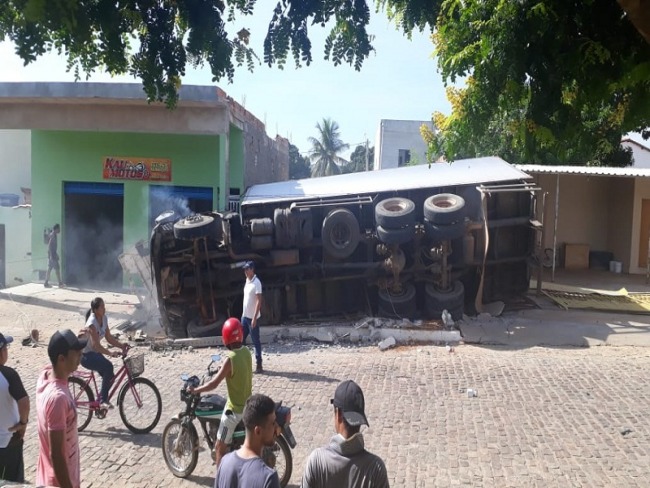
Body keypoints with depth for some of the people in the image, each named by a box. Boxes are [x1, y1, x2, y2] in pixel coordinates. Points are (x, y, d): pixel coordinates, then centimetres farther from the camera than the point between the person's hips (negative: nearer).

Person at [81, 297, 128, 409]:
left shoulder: (104, 319, -1)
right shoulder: (92, 323, -26)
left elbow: (109, 338, 4)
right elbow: (96, 345, -32)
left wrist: (122, 345, -10)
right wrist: (111, 353, -43)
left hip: (95, 352, 8)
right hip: (85, 355, -8)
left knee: (109, 376, -1)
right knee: (108, 367, -29)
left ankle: (100, 401, 18)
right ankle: (103, 400, -21)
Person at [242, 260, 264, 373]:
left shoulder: (256, 282, -16)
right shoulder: (247, 281, 10)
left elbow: (259, 301, -20)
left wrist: (254, 318, -23)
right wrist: (244, 313, 17)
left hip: (252, 317, -9)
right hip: (245, 316, 9)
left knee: (256, 341, -1)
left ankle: (259, 366, 7)